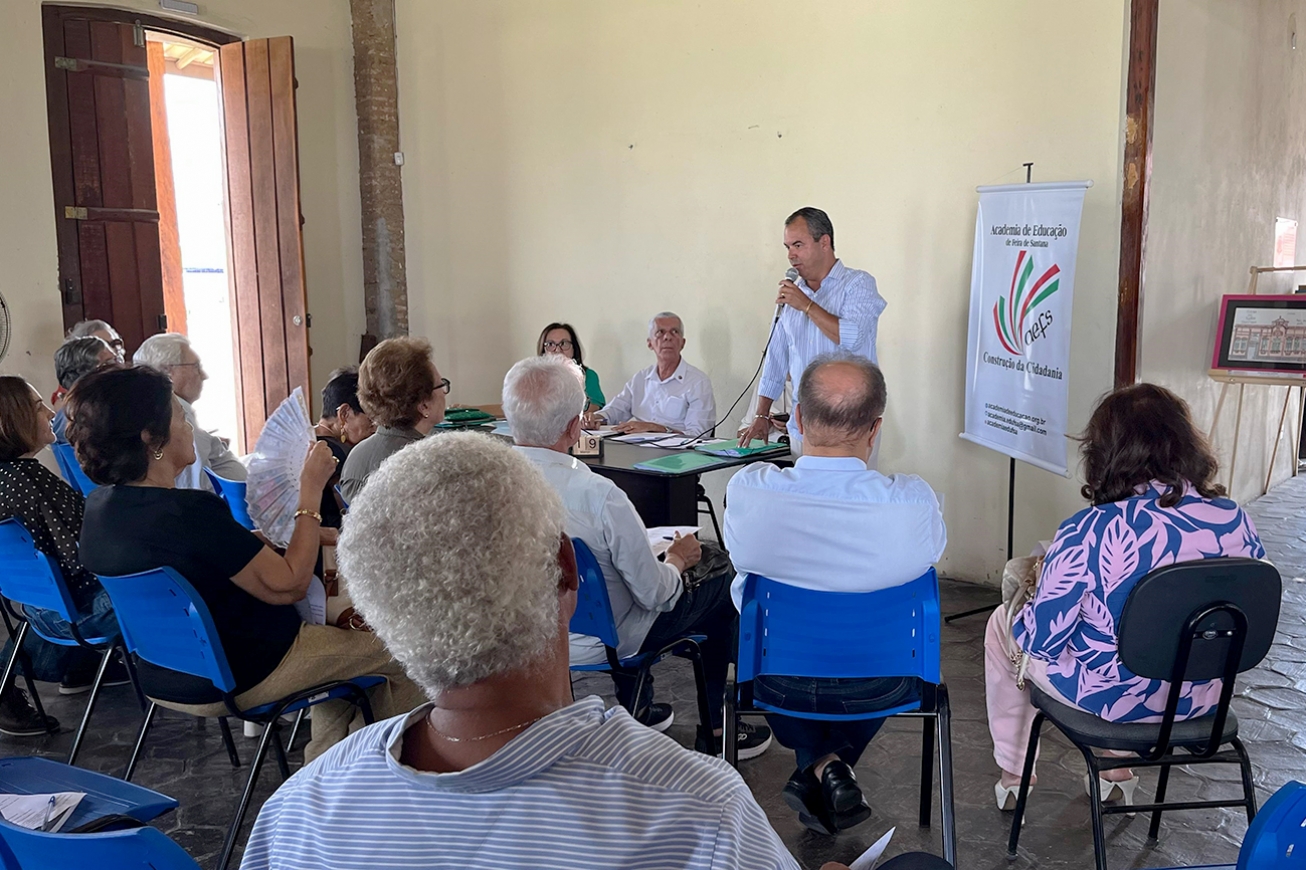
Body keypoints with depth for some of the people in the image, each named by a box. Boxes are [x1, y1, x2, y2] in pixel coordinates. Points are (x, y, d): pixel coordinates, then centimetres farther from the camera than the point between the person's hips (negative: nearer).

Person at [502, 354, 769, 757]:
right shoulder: (599, 495, -32)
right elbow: (656, 594, -20)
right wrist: (678, 559, 3)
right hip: (597, 643, -6)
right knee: (723, 590, 12)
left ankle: (635, 711, 44)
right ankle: (714, 730, 25)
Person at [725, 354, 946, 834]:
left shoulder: (746, 491, -25)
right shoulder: (914, 502, -28)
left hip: (777, 682, 1)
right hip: (876, 687, 0)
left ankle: (819, 767, 24)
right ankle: (836, 765, 24)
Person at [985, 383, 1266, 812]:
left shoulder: (1089, 531, -27)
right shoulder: (1237, 521, -13)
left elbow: (1042, 639, -19)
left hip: (1110, 697, -5)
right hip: (1199, 700, 5)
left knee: (1003, 624, 22)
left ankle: (1013, 775, 35)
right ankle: (1117, 770, 44)